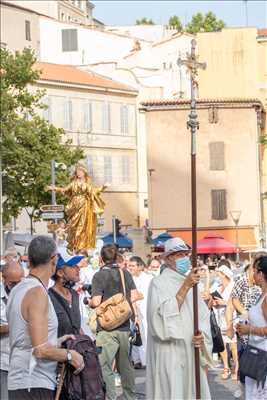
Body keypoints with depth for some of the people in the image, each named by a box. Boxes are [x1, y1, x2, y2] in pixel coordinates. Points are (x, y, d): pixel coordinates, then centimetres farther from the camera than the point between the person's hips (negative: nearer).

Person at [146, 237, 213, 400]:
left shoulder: (191, 282, 14)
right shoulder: (159, 283, -6)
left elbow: (203, 314, 10)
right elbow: (164, 315, -19)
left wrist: (202, 336, -10)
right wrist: (185, 286, -21)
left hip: (191, 353, 6)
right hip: (169, 354, -6)